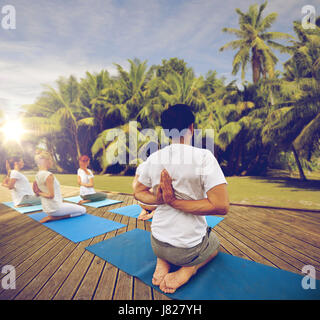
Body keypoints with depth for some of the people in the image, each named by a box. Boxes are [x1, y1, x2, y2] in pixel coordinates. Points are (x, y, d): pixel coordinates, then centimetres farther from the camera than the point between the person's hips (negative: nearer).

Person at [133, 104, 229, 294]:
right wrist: (175, 202, -20)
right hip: (189, 248, -3)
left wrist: (159, 200, -10)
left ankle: (162, 263, 11)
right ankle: (189, 269, 4)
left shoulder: (154, 158, -5)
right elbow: (221, 206, -23)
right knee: (215, 244, 33)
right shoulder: (204, 157, -20)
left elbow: (139, 192, 8)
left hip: (157, 244, 4)